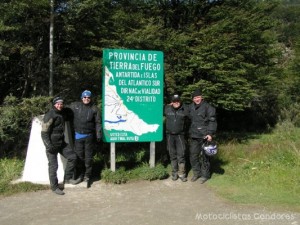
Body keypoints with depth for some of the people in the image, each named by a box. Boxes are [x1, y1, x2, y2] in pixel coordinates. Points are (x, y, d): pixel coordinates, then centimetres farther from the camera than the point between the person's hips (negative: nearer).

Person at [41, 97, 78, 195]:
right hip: (52, 144, -8)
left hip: (61, 142, 8)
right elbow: (44, 132, -19)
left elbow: (68, 117, 36)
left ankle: (67, 178, 16)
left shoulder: (63, 113, 8)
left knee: (72, 156, 4)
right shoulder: (50, 115, -16)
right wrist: (49, 146, -23)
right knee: (53, 166, 0)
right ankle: (54, 187, 12)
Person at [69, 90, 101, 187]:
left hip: (89, 136, -1)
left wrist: (98, 134, -6)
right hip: (78, 135, 1)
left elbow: (98, 123, 0)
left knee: (88, 157, 6)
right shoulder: (75, 106, 2)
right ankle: (79, 175, 20)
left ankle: (87, 176, 19)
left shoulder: (94, 109, 0)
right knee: (79, 156, 7)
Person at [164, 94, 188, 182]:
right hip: (170, 135, 1)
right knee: (172, 155, 9)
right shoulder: (167, 109, 1)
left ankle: (182, 173, 6)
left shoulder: (184, 110, -1)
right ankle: (174, 173, 20)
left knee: (181, 155, -3)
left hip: (180, 135, -1)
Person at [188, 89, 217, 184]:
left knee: (204, 156, 0)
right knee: (193, 155, 10)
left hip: (204, 136, -6)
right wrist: (190, 133, 20)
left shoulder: (208, 107, -7)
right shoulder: (191, 107, 12)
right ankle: (196, 173, 25)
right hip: (193, 136, 6)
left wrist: (210, 133, -17)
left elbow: (212, 121, -10)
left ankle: (205, 175, 13)